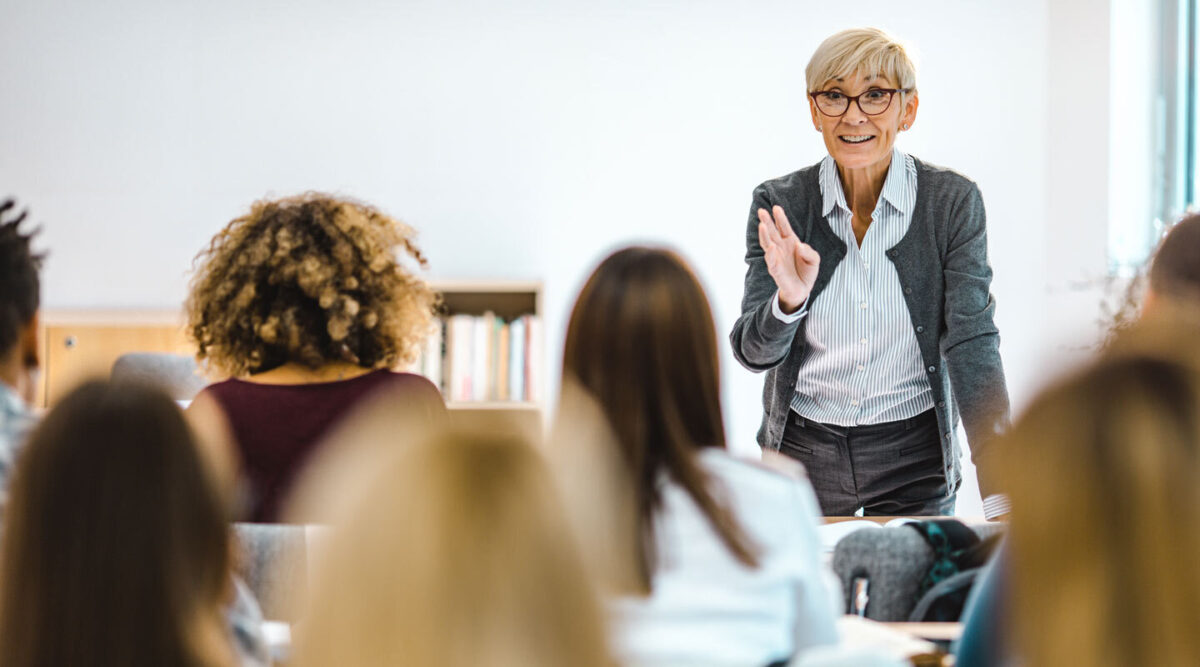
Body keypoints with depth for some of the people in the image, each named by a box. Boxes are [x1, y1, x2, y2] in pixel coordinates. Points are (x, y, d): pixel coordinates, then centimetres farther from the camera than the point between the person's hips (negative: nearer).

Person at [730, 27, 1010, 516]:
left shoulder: (953, 201, -8)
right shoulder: (778, 204, -6)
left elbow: (972, 342, -14)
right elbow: (754, 352, -10)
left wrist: (1000, 489, -25)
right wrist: (789, 301, -34)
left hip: (915, 459, -1)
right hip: (803, 455, 1)